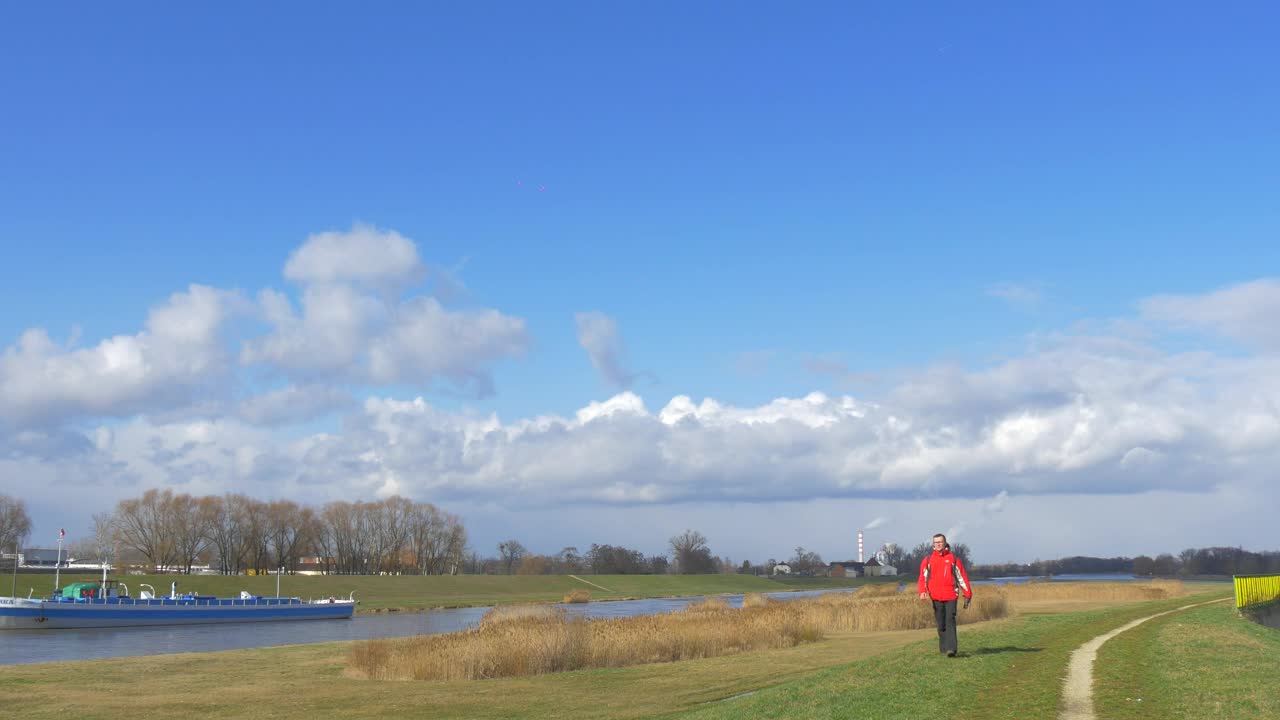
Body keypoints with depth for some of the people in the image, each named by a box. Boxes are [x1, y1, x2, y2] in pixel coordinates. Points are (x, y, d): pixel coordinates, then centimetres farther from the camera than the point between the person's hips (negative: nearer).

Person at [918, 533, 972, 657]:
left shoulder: (953, 559, 6)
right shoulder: (928, 560, 10)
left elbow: (962, 577, 8)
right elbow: (923, 577, 5)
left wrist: (967, 595, 5)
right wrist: (922, 592, -12)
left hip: (951, 596, -2)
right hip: (936, 597, 2)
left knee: (950, 621, -12)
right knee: (940, 624, 5)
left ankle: (951, 649, -18)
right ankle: (943, 648, 17)